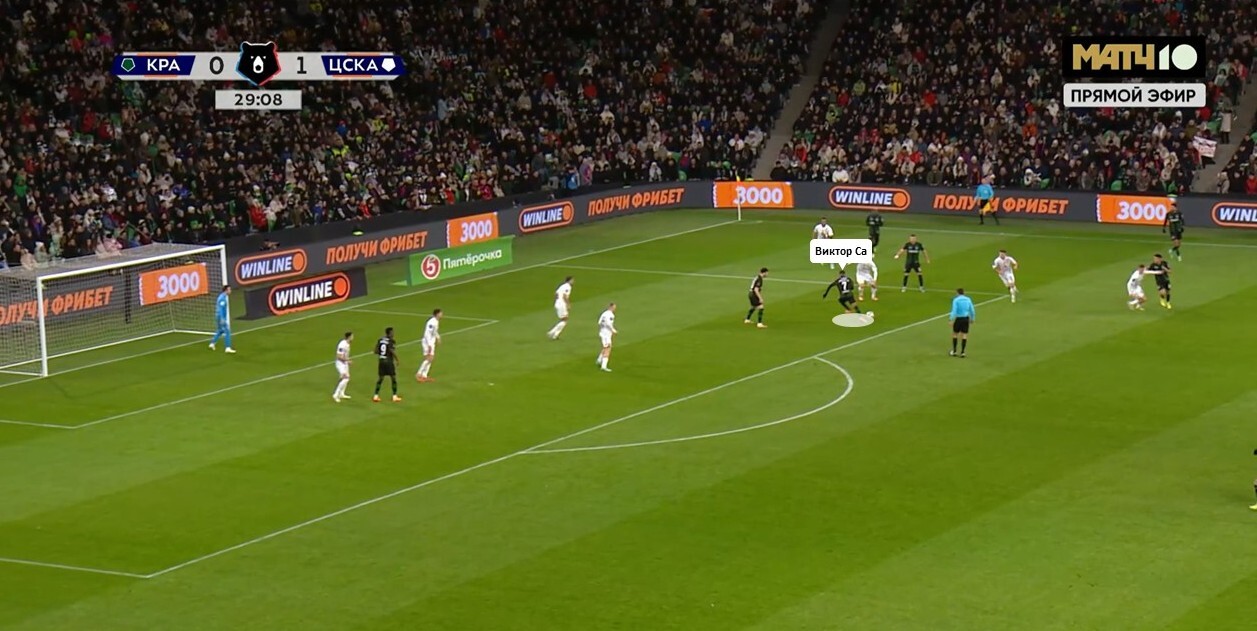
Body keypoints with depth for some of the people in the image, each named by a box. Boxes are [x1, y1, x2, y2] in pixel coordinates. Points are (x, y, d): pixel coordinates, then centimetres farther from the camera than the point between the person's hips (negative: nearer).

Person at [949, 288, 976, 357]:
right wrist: (972, 318, 19)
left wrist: (951, 319, -17)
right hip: (966, 319, 3)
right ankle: (962, 352, 5)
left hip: (958, 319, -3)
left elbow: (954, 311, -16)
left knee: (955, 334, 12)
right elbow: (972, 310, 7)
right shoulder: (968, 299, 5)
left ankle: (954, 351, 13)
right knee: (964, 335, 6)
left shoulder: (956, 300, -7)